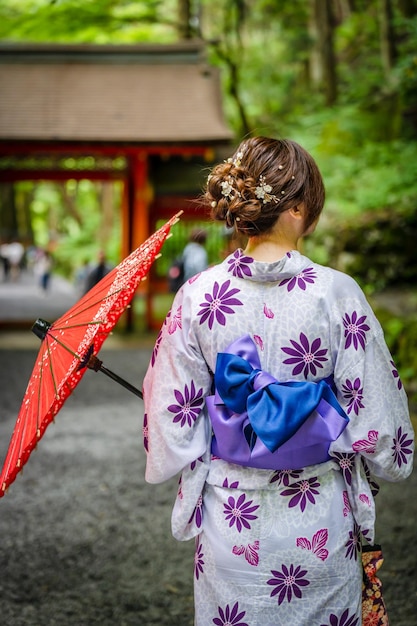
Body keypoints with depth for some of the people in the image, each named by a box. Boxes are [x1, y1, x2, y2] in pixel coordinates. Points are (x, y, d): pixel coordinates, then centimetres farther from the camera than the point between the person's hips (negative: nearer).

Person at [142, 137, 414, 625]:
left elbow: (173, 410, -2)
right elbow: (375, 408, -9)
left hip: (229, 516, 2)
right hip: (320, 525, -1)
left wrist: (194, 472, 16)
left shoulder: (198, 296, -10)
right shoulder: (336, 293, -15)